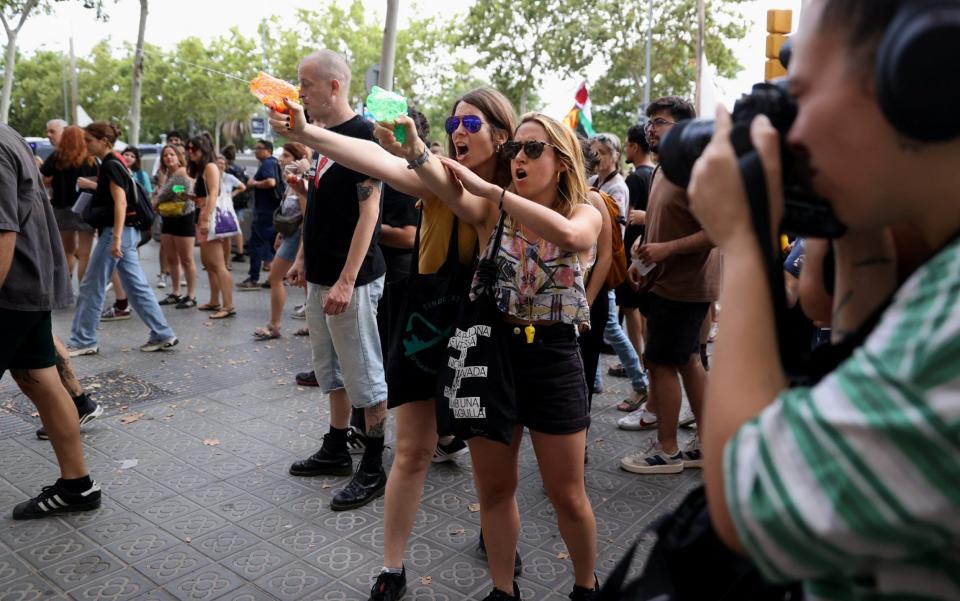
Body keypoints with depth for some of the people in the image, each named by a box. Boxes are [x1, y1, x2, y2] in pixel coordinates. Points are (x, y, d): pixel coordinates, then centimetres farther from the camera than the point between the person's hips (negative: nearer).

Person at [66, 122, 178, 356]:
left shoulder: (111, 165, -13)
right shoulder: (112, 164, 16)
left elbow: (120, 203, -22)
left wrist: (116, 238, -27)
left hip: (116, 231, -10)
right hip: (127, 232, 10)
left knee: (91, 287, 0)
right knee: (137, 286, 8)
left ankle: (83, 341, 10)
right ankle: (163, 335, 8)